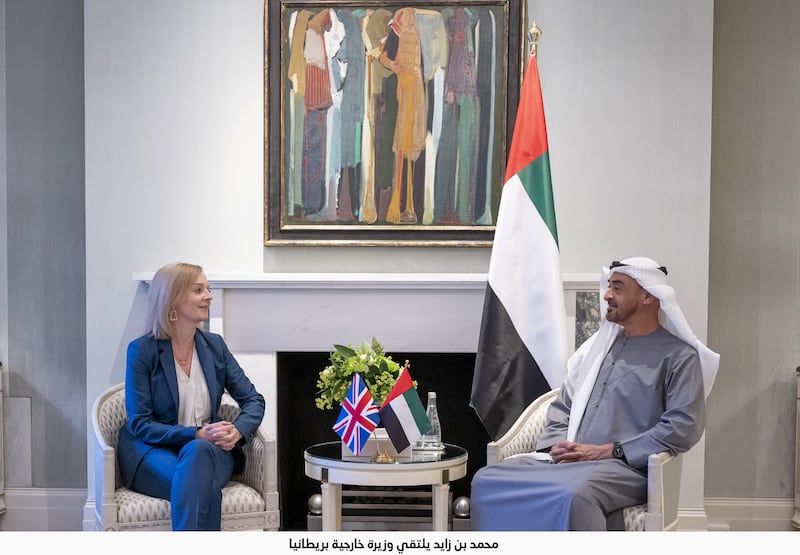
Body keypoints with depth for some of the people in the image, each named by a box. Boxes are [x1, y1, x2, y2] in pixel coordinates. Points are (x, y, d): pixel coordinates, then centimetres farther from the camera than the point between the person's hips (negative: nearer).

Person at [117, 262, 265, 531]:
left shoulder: (214, 345, 7)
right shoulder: (142, 350, -6)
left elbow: (253, 400, 7)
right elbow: (140, 425, -9)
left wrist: (238, 430, -16)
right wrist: (196, 434, -21)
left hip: (207, 450, 3)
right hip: (153, 452, -3)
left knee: (197, 453, -36)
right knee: (204, 488, -37)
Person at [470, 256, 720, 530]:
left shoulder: (679, 356, 4)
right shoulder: (599, 344, 23)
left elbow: (684, 427, -9)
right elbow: (561, 407, 24)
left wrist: (607, 451, -12)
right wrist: (557, 445, 1)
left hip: (626, 467, -6)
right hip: (567, 460, 6)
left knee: (574, 495, -40)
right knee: (487, 480, -19)